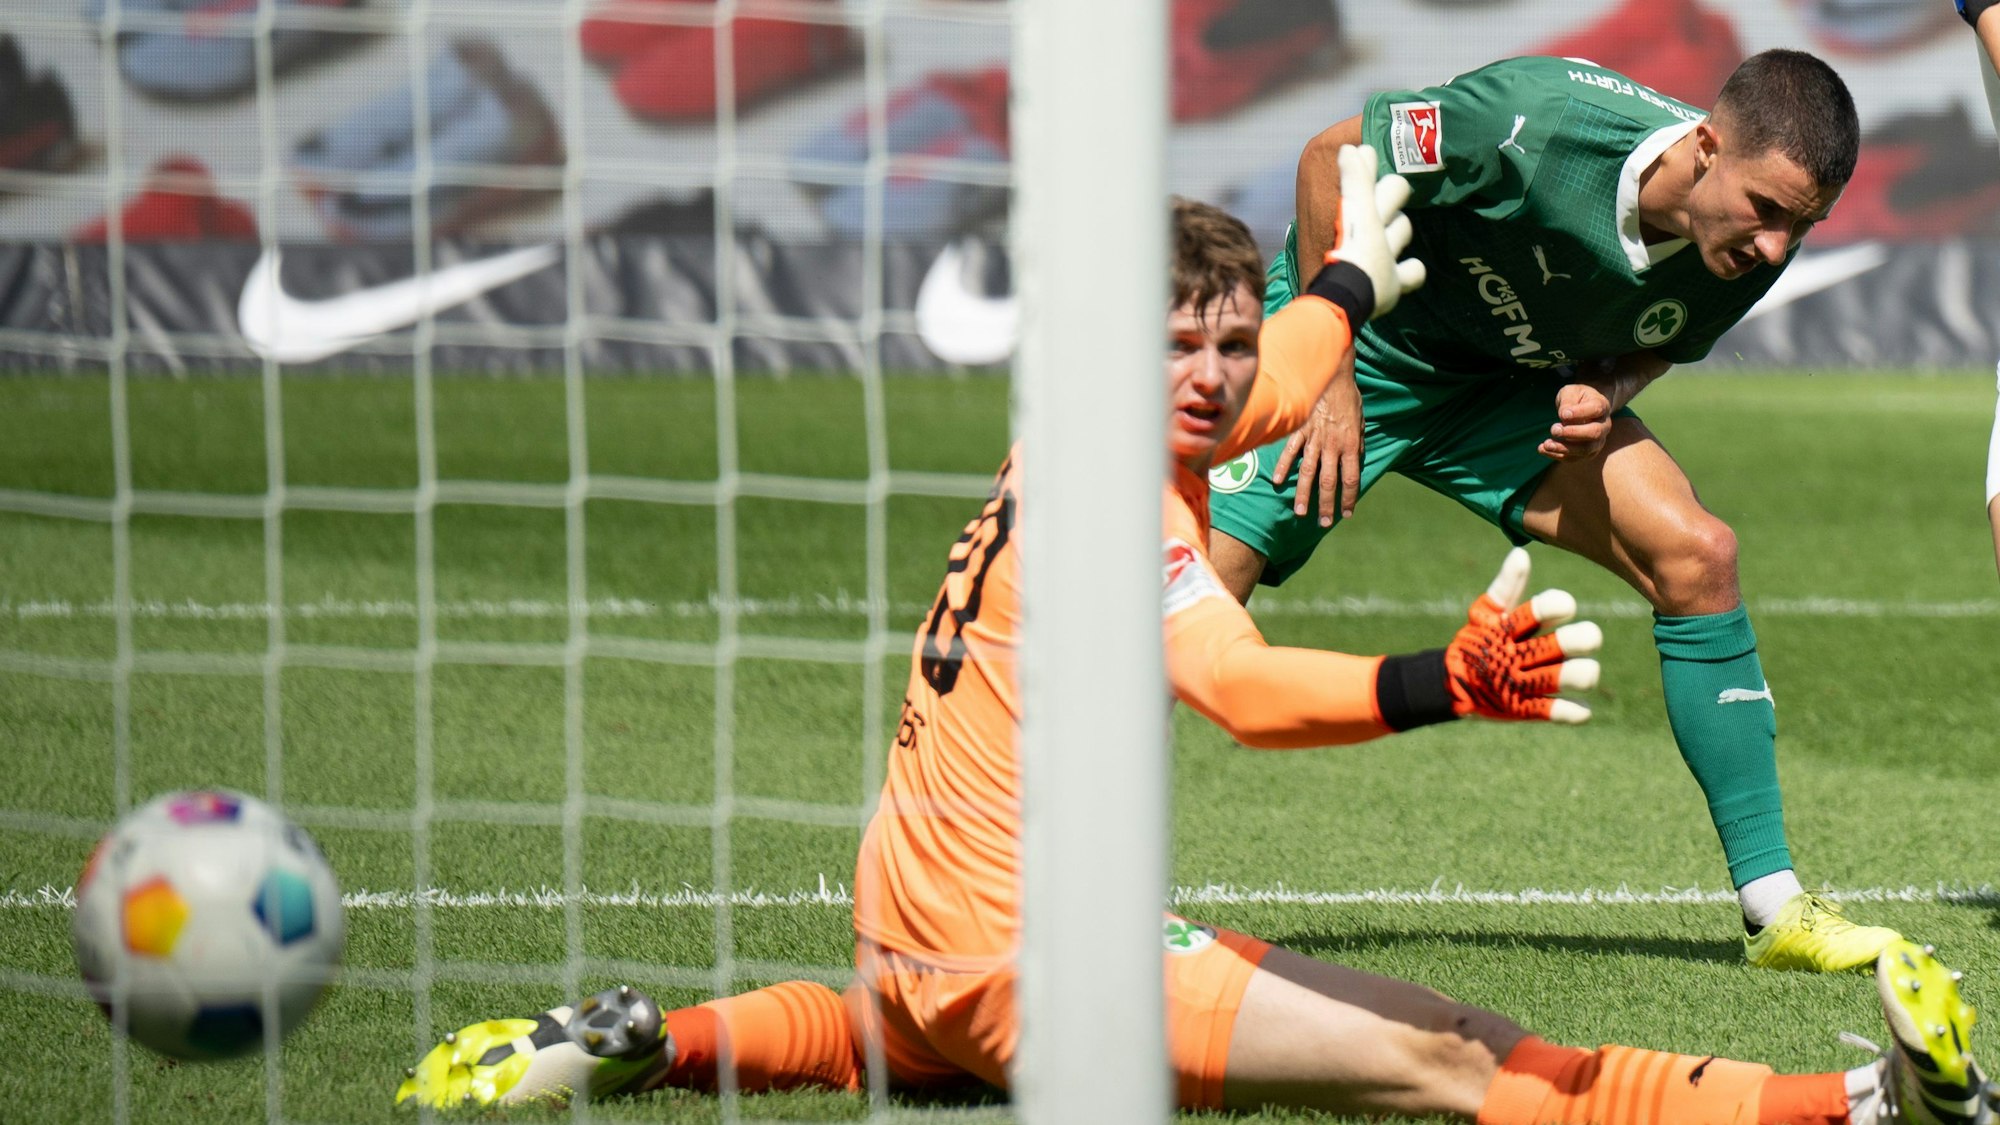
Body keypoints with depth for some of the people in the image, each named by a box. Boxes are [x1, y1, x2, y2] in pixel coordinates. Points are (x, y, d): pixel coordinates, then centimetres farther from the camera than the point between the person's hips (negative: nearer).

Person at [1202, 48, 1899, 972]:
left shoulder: (1755, 246, -17)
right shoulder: (1536, 124, -35)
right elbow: (1331, 156, -20)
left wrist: (1605, 395, -17)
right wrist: (1332, 379, -20)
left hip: (1510, 385, 5)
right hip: (1363, 343, -4)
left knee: (1695, 556, -13)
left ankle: (1772, 907, -6)